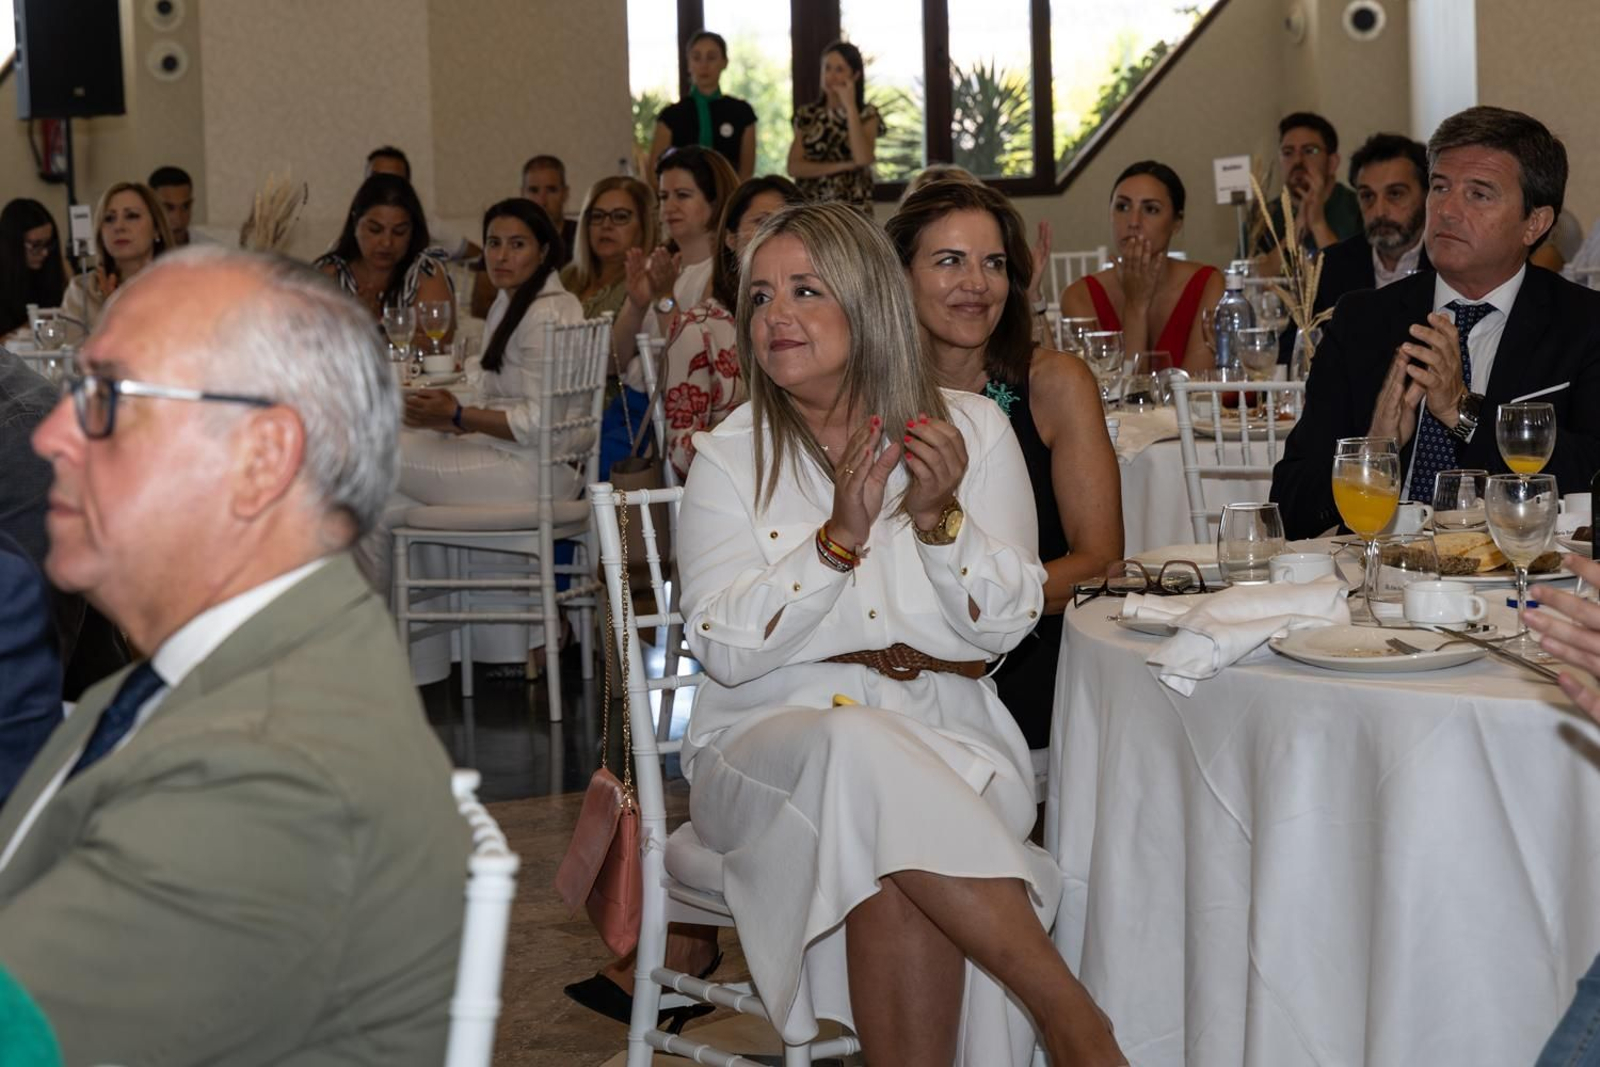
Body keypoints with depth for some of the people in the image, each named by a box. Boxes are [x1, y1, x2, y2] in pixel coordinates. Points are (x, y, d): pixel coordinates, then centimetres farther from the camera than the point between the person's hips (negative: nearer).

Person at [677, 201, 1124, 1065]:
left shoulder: (971, 428, 5)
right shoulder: (733, 455, 4)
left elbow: (1006, 625, -1)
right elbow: (725, 647, -7)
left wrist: (938, 517, -18)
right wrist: (840, 538, -17)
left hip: (944, 727, 0)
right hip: (774, 736, 0)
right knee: (865, 752, -36)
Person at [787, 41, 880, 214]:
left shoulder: (867, 115, 2)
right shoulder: (806, 114, 7)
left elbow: (863, 159, -16)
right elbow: (794, 167, -1)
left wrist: (850, 106, -12)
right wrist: (842, 166, -11)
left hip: (853, 208, -2)